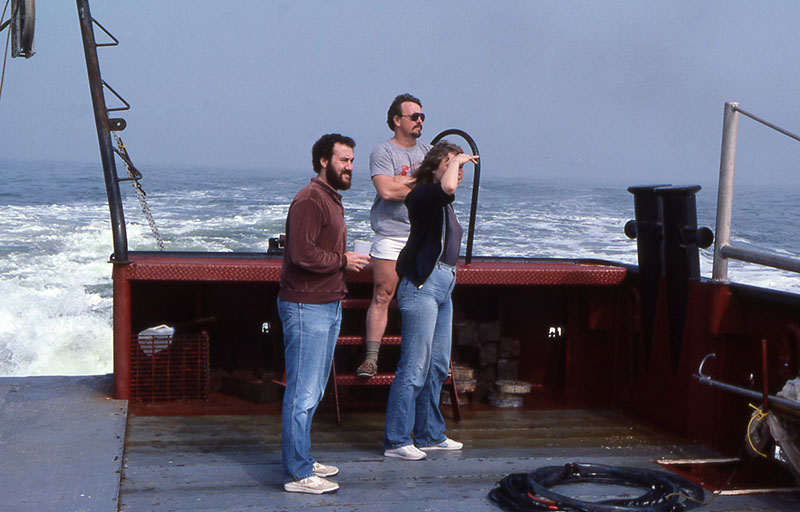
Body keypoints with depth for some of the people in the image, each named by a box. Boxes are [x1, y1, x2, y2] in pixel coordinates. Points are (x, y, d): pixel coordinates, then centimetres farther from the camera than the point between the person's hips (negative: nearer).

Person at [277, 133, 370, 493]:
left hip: (328, 306, 10)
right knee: (303, 393, -6)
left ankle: (302, 460, 25)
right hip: (306, 307, -10)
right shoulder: (309, 200, -14)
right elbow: (302, 254, -24)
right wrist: (343, 261, -12)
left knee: (312, 392, 15)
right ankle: (298, 474, -1)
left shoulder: (332, 198, 19)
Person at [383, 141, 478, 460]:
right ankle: (395, 441, -1)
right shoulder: (423, 195, -12)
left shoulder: (443, 204, 18)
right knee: (414, 367, -8)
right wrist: (456, 159, -16)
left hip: (443, 284, 10)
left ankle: (429, 435, 23)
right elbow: (447, 187, -31)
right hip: (422, 284, -10)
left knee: (438, 365, 13)